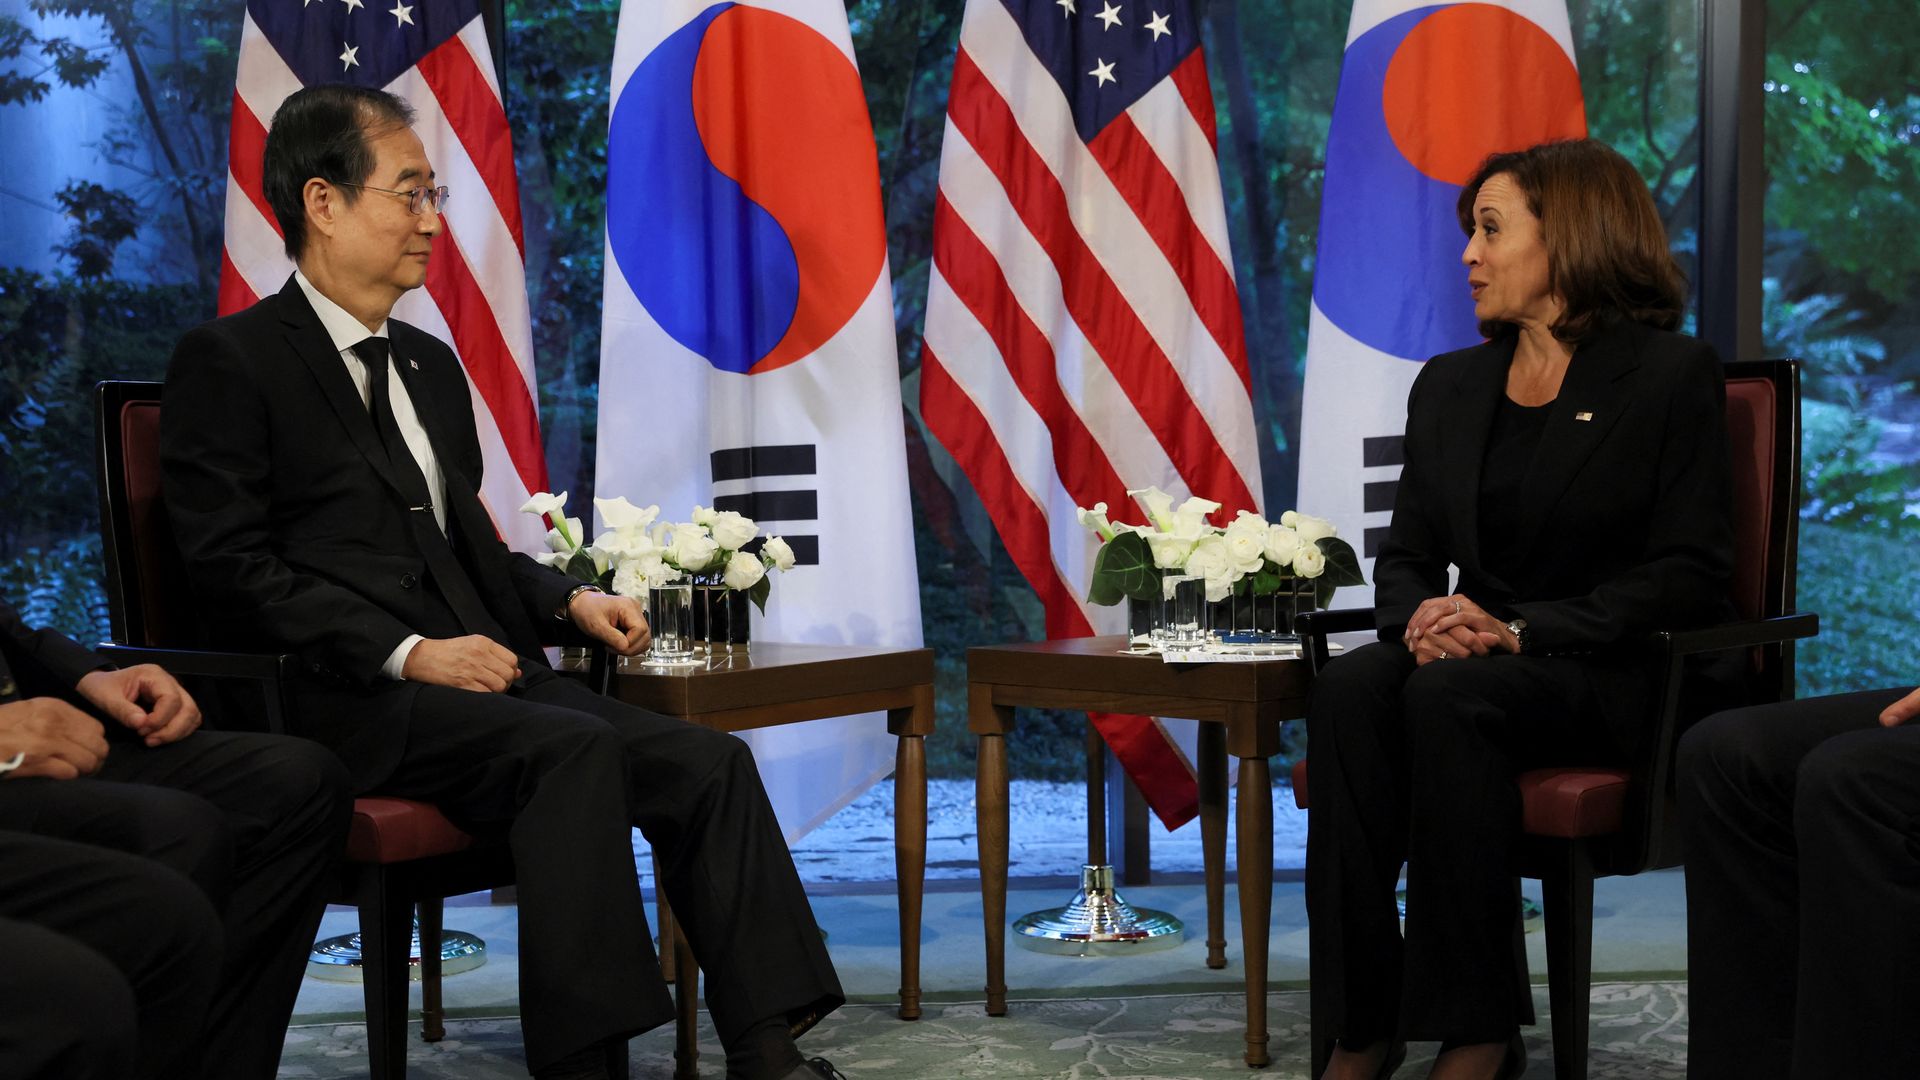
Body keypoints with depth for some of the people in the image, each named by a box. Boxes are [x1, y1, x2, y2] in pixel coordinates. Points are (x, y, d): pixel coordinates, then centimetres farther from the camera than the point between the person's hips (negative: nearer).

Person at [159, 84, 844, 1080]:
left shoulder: (430, 364, 24)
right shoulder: (228, 361, 0)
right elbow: (233, 569, -9)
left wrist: (570, 601, 8)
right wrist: (406, 654, -18)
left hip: (470, 674, 7)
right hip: (344, 700, -7)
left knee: (710, 762, -15)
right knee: (575, 749, -32)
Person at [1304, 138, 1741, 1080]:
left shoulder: (1670, 376, -1)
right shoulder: (1448, 384, 17)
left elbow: (1689, 576, -8)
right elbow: (1406, 552, 16)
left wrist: (1519, 629, -19)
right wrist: (1420, 619, -10)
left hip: (1606, 676, -5)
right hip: (1474, 654, 5)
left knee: (1448, 699, -36)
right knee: (1348, 689, -29)